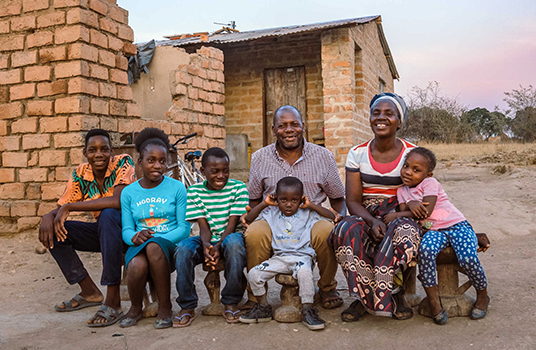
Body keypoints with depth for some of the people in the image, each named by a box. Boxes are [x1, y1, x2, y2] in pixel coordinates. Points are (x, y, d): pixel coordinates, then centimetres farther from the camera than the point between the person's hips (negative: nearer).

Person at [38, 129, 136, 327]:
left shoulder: (123, 164, -17)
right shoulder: (80, 174, -1)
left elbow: (117, 201, -32)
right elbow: (61, 208, 1)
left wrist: (68, 207, -27)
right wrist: (48, 217, -25)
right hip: (103, 230, 6)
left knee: (108, 215, -36)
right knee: (54, 230, -10)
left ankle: (113, 302, -34)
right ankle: (90, 292, 3)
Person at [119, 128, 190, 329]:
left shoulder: (177, 188, 3)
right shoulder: (129, 192, 11)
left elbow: (184, 228, -2)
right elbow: (126, 229, 7)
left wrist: (159, 239, -18)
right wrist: (135, 236, -18)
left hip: (169, 246, -1)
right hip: (139, 246, 2)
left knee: (154, 246, -37)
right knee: (137, 266, -34)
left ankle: (165, 307, -17)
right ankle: (135, 308, 2)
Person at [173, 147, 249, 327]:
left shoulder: (238, 188, -5)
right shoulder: (195, 191, 0)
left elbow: (232, 224, -10)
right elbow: (203, 226, -6)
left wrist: (218, 247, -27)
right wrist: (206, 246, -28)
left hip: (229, 237, -2)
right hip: (207, 240, 2)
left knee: (234, 243, -38)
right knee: (183, 249, -29)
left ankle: (230, 303, -20)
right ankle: (187, 307, -14)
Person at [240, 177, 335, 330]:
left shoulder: (307, 214, 8)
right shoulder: (271, 213, 14)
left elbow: (332, 217, 0)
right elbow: (248, 219, 15)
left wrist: (311, 205, -1)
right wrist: (264, 204, 7)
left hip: (302, 256, -3)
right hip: (279, 257, 3)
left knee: (304, 272, -37)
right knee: (253, 274, -15)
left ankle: (308, 311, -22)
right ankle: (263, 308, 6)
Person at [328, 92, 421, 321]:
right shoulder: (357, 154, 4)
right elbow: (352, 201, -1)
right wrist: (372, 221, -22)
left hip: (400, 218, -1)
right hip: (366, 218, 1)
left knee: (406, 231, -37)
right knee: (347, 230, -33)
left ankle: (396, 294, -15)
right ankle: (363, 297, -18)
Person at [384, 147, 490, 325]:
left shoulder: (430, 183, -7)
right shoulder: (402, 191, 11)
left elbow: (426, 212, -18)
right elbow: (404, 212, 0)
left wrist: (396, 215, -15)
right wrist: (411, 205, -23)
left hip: (457, 226, -3)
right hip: (434, 231, 3)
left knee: (468, 258, -28)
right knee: (425, 250, -32)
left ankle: (482, 295, 4)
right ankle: (433, 299, -19)